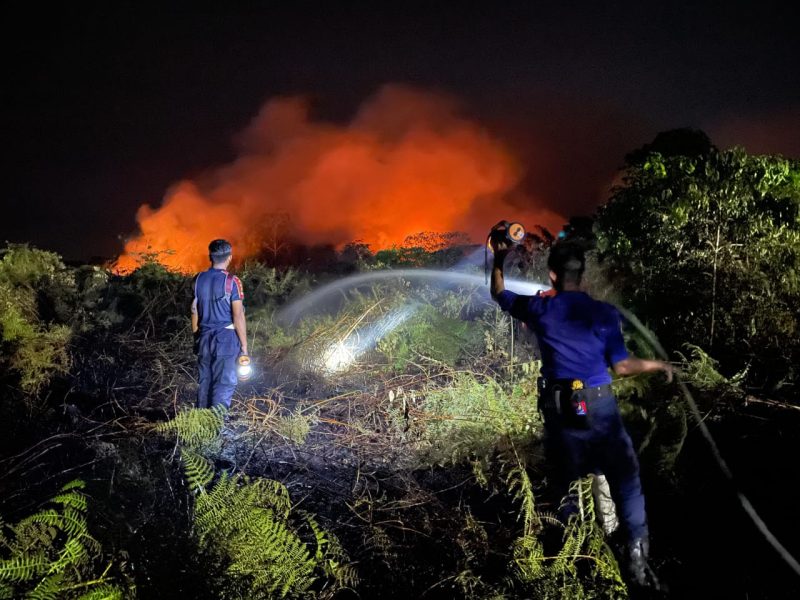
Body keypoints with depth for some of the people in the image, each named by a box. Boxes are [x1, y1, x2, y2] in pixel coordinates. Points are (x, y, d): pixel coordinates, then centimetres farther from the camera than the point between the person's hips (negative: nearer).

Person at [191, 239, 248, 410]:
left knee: (205, 382, 14)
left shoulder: (199, 279, 4)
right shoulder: (232, 282, -11)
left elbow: (194, 312, 10)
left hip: (204, 338, 5)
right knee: (224, 383, -2)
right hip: (226, 338, -5)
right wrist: (244, 345, -6)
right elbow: (238, 316, -12)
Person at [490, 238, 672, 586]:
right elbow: (622, 366, -6)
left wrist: (498, 260, 30)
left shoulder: (538, 309, -2)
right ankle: (637, 552, 5)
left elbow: (498, 294, 16)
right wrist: (659, 365, 10)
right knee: (625, 479, 8)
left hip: (559, 408, 3)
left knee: (568, 483, 16)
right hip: (599, 405, -2)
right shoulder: (603, 313, -7)